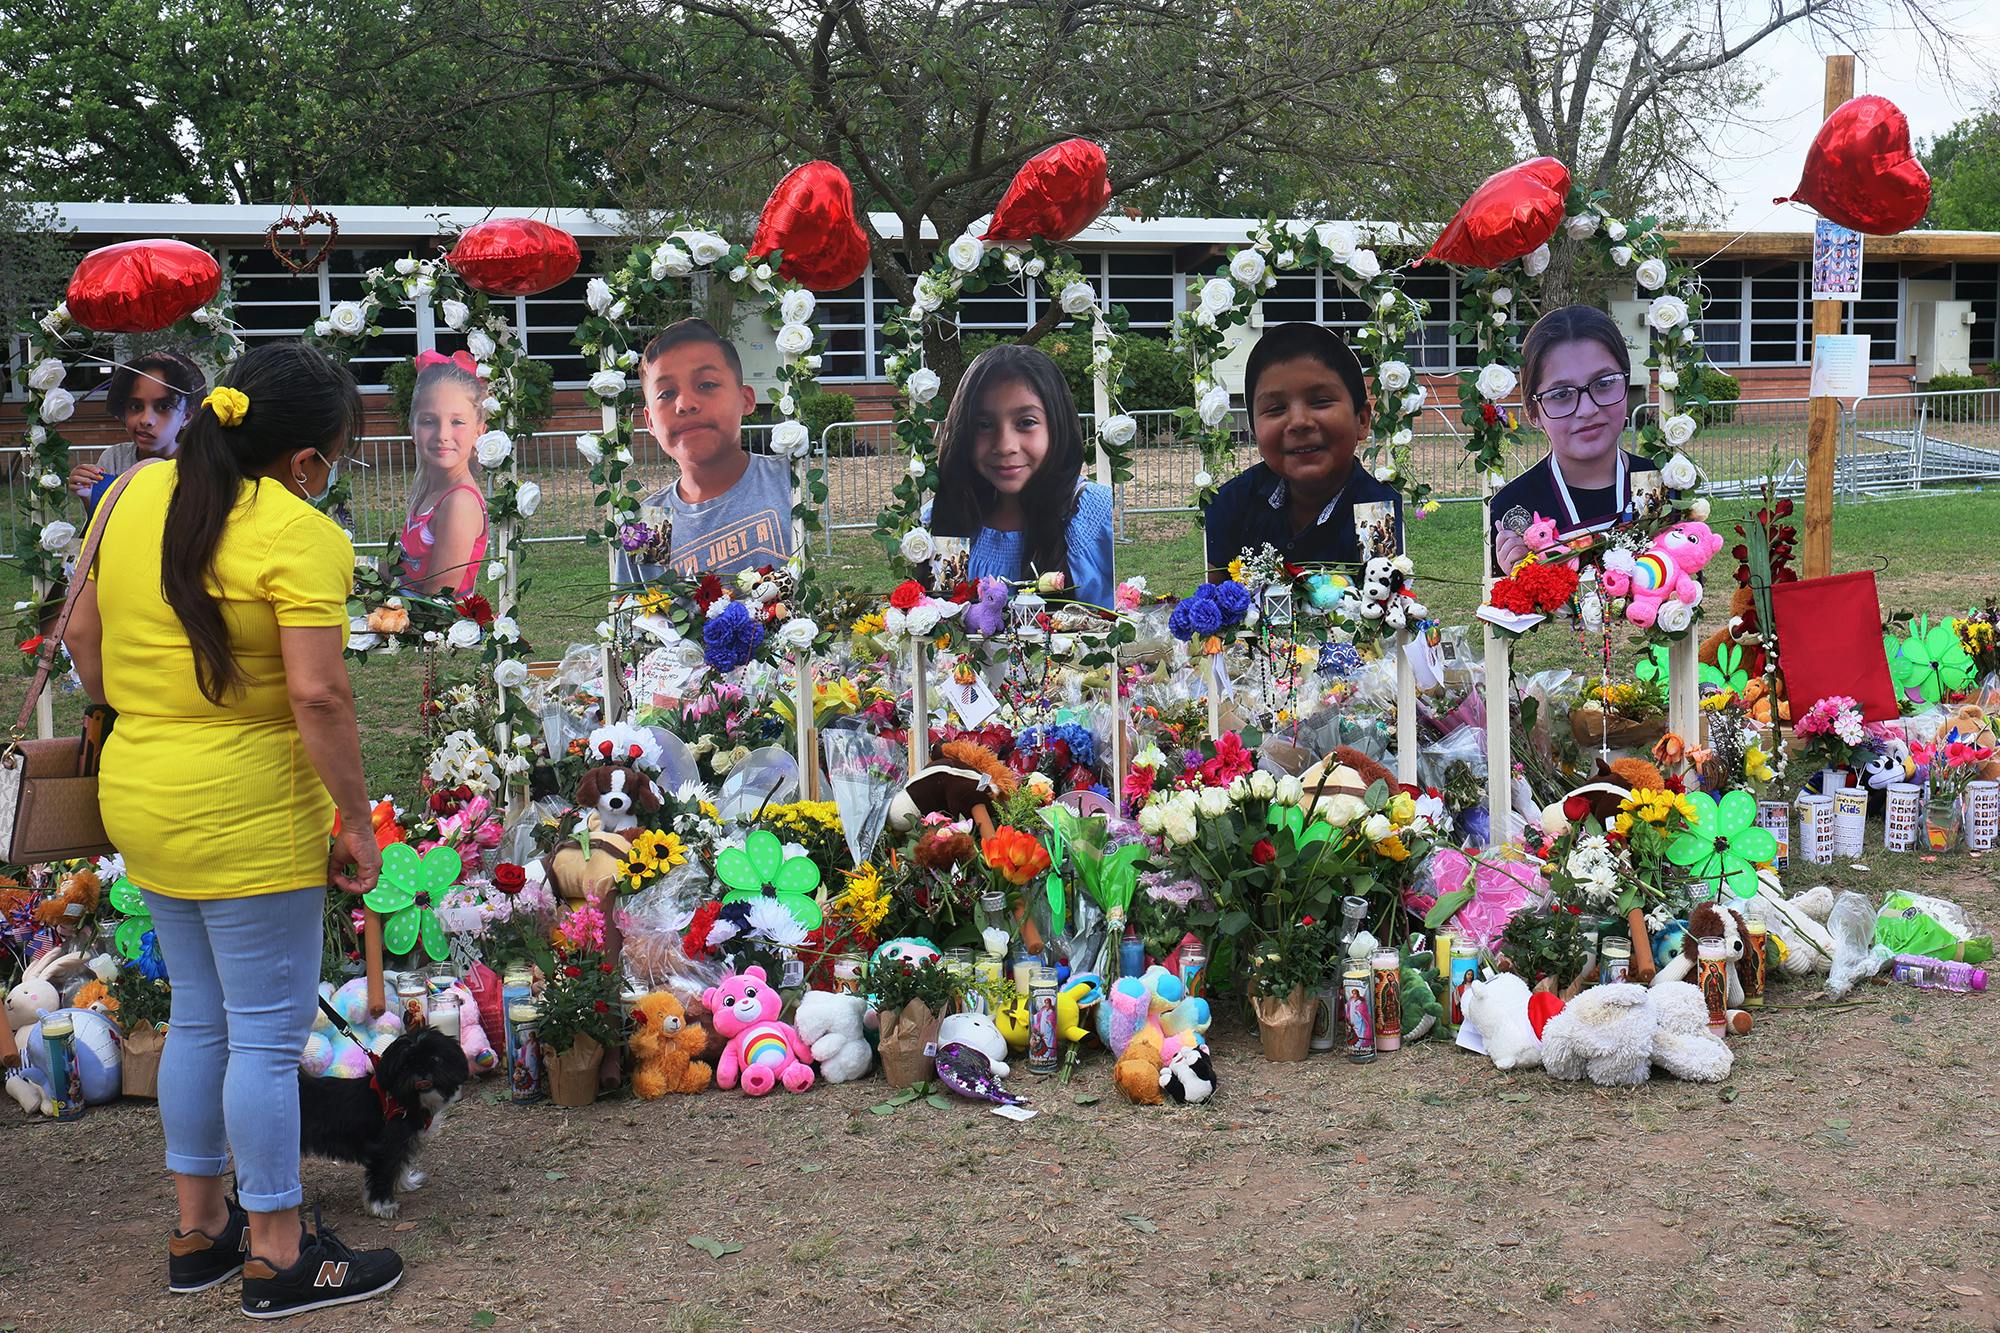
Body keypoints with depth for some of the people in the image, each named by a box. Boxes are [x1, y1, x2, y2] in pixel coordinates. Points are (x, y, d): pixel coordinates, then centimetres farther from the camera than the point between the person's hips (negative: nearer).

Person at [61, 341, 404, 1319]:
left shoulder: (134, 495, 5)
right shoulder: (301, 535, -18)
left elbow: (83, 638, 13)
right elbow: (318, 695, -23)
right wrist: (355, 823, -15)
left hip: (138, 799, 8)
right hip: (247, 817, -8)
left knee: (199, 1018, 20)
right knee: (267, 1034, 4)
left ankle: (198, 1231, 31)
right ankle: (278, 1257, 16)